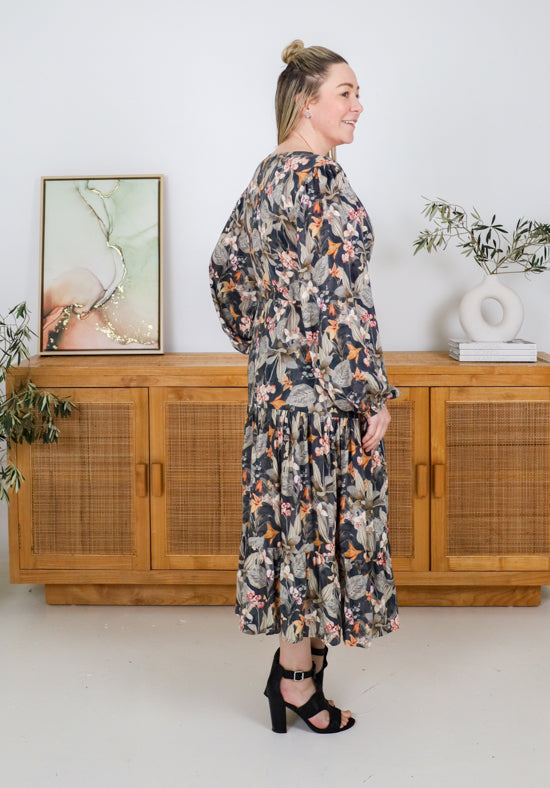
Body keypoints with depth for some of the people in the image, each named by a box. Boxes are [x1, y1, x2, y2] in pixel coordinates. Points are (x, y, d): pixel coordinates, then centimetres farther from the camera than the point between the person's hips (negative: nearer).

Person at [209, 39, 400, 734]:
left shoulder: (268, 174, 13)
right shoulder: (317, 176, -17)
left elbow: (226, 267, 20)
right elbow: (336, 297, -22)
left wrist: (259, 345, 24)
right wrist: (373, 393, -17)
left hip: (277, 376, 10)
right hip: (325, 380, -10)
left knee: (293, 514, 15)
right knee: (319, 516, 0)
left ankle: (292, 660, 28)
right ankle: (299, 681, 14)